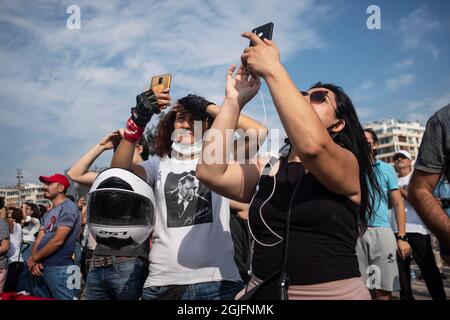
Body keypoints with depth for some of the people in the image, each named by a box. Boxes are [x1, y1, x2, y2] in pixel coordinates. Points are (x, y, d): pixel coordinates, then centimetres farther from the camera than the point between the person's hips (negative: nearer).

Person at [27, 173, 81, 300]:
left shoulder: (68, 208, -12)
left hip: (59, 268, -9)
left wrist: (33, 259, -9)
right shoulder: (48, 214, 17)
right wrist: (34, 262, -7)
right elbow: (39, 240, 10)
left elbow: (58, 241, -18)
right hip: (41, 267, 9)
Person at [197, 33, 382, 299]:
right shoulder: (265, 170, 8)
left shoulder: (347, 167, -3)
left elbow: (312, 146, -24)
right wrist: (235, 99, -5)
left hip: (334, 291, -2)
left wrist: (272, 69, -17)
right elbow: (210, 172, -7)